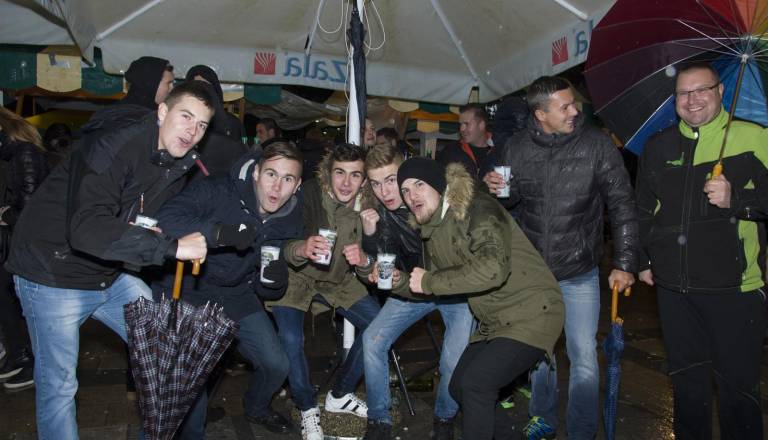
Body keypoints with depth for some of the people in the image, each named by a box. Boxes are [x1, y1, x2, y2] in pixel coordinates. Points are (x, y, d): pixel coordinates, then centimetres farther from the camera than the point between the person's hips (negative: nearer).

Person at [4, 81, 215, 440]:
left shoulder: (179, 164, 0)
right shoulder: (115, 146, -25)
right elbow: (87, 228, -38)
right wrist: (170, 247, -38)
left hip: (112, 276, 7)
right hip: (54, 276, -7)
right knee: (57, 386, 2)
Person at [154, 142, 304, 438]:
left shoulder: (289, 221, -6)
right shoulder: (217, 193, -23)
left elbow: (267, 291, 2)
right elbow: (166, 218, -37)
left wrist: (275, 282, -22)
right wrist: (219, 232, -49)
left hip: (235, 295, 5)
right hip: (184, 290, -5)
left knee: (277, 366, 6)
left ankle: (256, 409, 41)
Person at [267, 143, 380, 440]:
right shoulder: (308, 195, -25)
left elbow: (376, 259, -8)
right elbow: (280, 249, -27)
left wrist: (364, 259, -33)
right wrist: (301, 249, -50)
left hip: (338, 281, 4)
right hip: (294, 277, -4)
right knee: (291, 339, -23)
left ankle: (340, 395, 20)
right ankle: (307, 410, 6)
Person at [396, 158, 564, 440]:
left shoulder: (478, 208, -19)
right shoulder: (431, 228, 6)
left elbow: (492, 269, -34)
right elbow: (432, 285, 13)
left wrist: (428, 281, -25)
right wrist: (400, 282, -6)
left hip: (531, 314, -9)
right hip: (495, 321, 9)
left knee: (475, 383, -21)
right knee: (459, 387, 13)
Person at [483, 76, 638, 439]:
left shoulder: (596, 144, -10)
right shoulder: (516, 147, -4)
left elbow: (622, 205, -6)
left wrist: (624, 263, -8)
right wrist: (497, 188, -14)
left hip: (579, 273, -2)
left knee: (583, 356, 3)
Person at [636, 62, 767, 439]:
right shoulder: (658, 146, 10)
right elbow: (644, 208, 18)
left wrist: (735, 199, -20)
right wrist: (644, 259, 15)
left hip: (734, 286, -4)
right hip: (674, 286, 4)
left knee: (737, 382, 4)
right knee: (686, 378, 17)